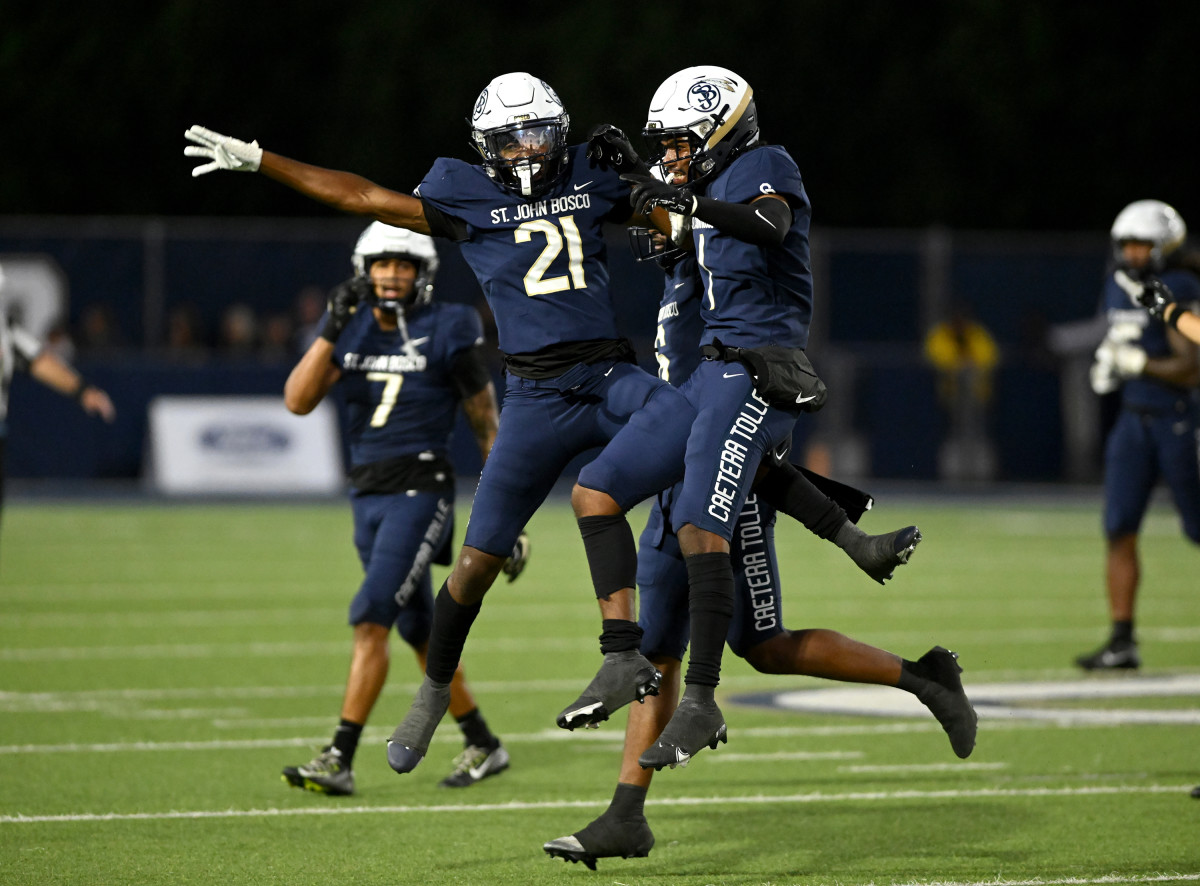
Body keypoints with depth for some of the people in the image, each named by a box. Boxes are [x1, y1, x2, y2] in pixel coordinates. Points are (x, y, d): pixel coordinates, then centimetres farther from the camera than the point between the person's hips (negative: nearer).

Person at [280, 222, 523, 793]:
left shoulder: (446, 333, -5)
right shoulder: (351, 330, 7)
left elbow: (487, 427, 0)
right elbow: (298, 402, -5)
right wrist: (331, 329, -14)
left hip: (420, 492, -6)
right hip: (367, 494, 6)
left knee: (371, 618, -17)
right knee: (420, 632, 14)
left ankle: (340, 760, -17)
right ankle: (483, 746, 28)